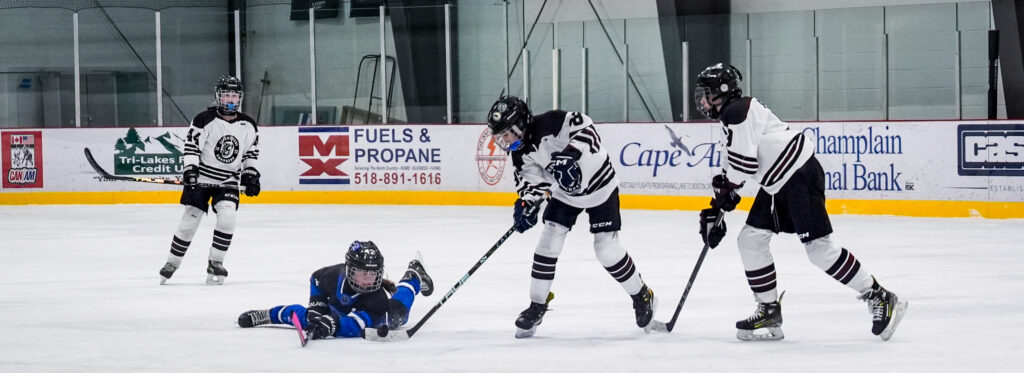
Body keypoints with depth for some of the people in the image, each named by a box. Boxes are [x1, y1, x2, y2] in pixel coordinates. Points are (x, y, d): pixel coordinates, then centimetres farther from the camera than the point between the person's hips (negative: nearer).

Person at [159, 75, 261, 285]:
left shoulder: (248, 126, 2)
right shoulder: (205, 120, -12)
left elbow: (252, 152, 12)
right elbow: (191, 146, -14)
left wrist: (250, 174, 3)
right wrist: (190, 169, -23)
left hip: (228, 181, 3)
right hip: (202, 177, -3)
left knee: (227, 217, -18)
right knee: (190, 219, -2)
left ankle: (215, 262, -5)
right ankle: (172, 262, 13)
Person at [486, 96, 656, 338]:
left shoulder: (549, 124, -30)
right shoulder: (521, 155, -8)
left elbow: (585, 127, -34)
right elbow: (531, 181, -6)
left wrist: (571, 154, -47)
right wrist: (526, 204, -25)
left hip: (599, 186, -6)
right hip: (565, 193, 6)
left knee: (607, 250, -6)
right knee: (549, 241, -5)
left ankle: (642, 297, 14)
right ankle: (537, 306, 7)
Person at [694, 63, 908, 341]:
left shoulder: (737, 112, -13)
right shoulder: (731, 117, 21)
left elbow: (744, 162, -20)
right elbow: (733, 168, 27)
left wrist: (726, 188, -1)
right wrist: (715, 213, 22)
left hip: (799, 175, -11)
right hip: (778, 186, 11)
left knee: (818, 247, -13)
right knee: (750, 240, 7)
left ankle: (879, 298, -7)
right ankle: (769, 311, 12)